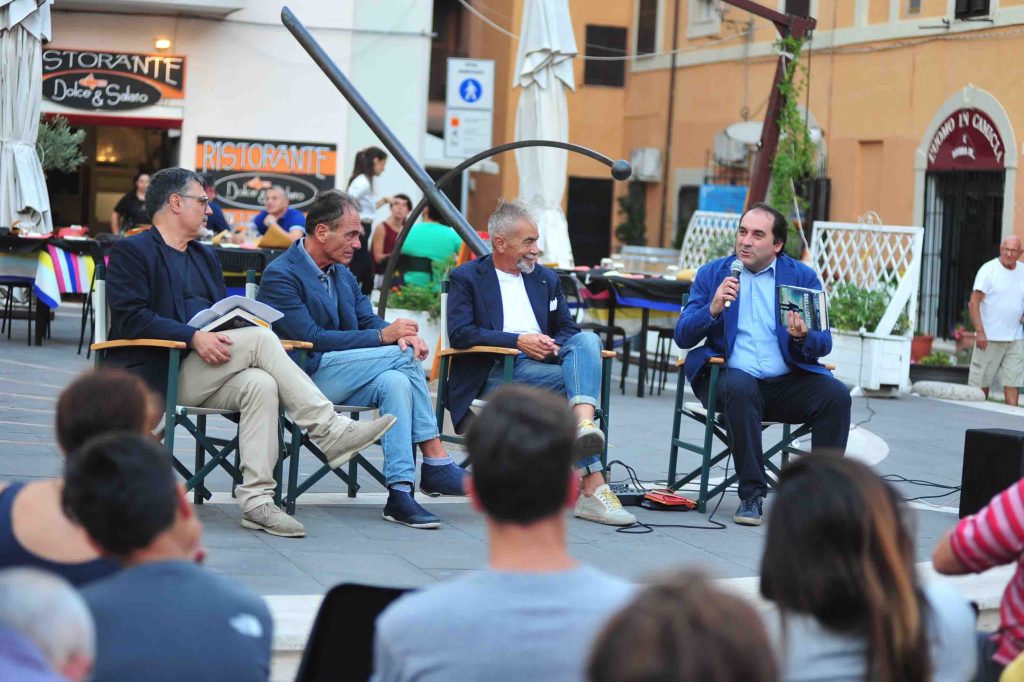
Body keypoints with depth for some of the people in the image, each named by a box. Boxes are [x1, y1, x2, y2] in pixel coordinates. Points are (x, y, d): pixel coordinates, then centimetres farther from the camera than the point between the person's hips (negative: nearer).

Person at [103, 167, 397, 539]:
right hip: (158, 373, -7)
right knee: (259, 338, -25)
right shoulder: (131, 252, 2)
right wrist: (194, 337, -24)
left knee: (259, 383, -28)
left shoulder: (205, 256, 28)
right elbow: (131, 318, -12)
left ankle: (256, 498, -34)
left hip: (206, 374, 7)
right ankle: (329, 431, -25)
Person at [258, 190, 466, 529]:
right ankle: (436, 463, -18)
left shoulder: (343, 275, 19)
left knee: (395, 381, -25)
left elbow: (368, 320, 12)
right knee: (404, 356, -21)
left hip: (341, 381, 8)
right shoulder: (280, 275, -8)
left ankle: (400, 493, -31)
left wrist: (401, 333, -14)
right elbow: (312, 338, -17)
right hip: (306, 377, -7)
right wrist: (383, 336, -19)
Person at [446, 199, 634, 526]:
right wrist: (517, 341, -16)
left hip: (545, 364, 5)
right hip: (495, 373, -5)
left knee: (587, 340, -27)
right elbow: (459, 333, -8)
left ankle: (585, 424, -50)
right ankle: (593, 486, -37)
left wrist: (552, 346, -6)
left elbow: (567, 328, 20)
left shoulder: (547, 278, 24)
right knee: (570, 380, -31)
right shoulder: (466, 278, 7)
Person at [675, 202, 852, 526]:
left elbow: (824, 344, 3)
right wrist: (713, 309, -16)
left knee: (836, 394, -25)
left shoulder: (803, 277, 9)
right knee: (740, 387, -36)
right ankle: (751, 495, -28)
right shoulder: (712, 274, 9)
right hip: (732, 376, -1)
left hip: (788, 382, 1)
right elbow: (683, 336, 2)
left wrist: (803, 338, -20)